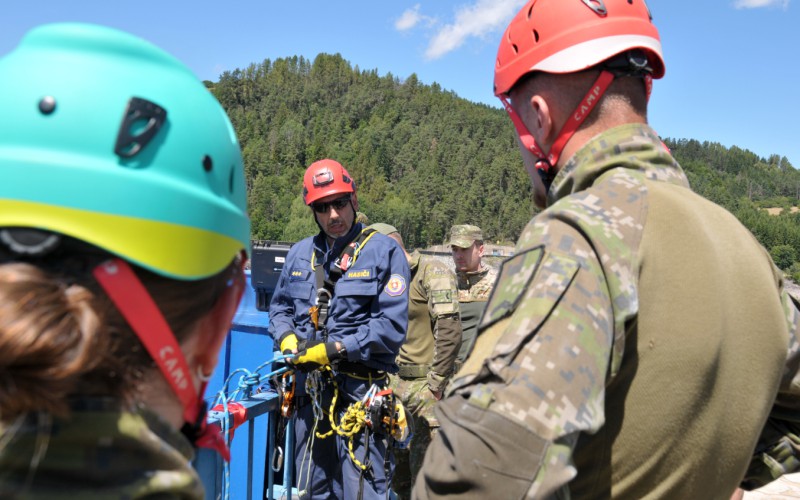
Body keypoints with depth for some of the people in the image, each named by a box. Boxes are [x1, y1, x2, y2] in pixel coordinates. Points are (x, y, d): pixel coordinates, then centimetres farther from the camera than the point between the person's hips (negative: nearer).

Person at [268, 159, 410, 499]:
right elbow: (280, 306, 20)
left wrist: (334, 349, -17)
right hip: (309, 391, 6)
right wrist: (287, 337, -2)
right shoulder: (299, 254, 10)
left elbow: (392, 326, -13)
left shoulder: (384, 251, -8)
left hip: (360, 393, -5)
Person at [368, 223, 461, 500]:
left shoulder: (433, 272, -12)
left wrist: (435, 384, -18)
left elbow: (449, 332, -20)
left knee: (423, 465, -3)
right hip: (398, 382, 7)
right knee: (394, 458, 11)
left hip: (427, 384, -7)